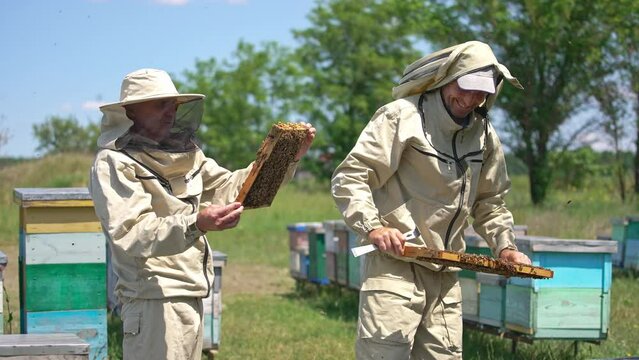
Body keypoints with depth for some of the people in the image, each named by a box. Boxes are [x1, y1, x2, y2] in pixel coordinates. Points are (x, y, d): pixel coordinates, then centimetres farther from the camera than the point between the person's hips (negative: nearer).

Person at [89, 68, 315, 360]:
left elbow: (226, 188, 16)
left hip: (190, 297, 8)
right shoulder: (114, 163, -12)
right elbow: (130, 235, -23)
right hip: (154, 300, -8)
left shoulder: (183, 152, 13)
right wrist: (196, 224, -37)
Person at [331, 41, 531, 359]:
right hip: (395, 264, -7)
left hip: (445, 273, 7)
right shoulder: (402, 117, -8)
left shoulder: (483, 135, 12)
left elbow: (489, 202, 22)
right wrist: (372, 227, -25)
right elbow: (348, 178, -11)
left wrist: (504, 246, 6)